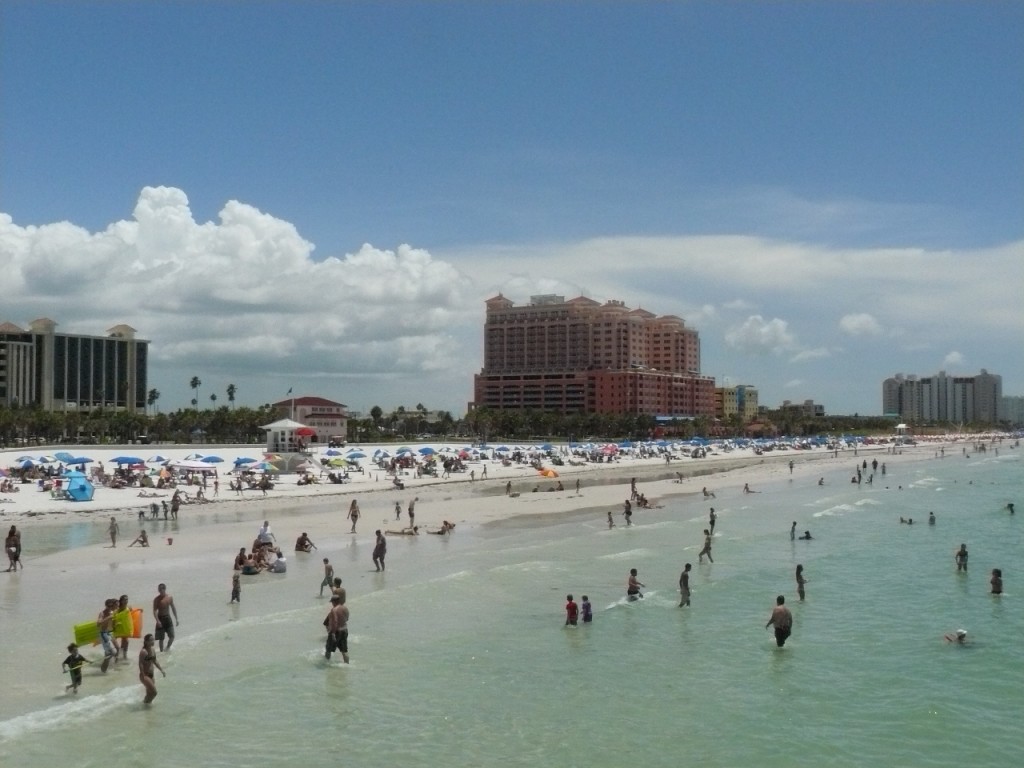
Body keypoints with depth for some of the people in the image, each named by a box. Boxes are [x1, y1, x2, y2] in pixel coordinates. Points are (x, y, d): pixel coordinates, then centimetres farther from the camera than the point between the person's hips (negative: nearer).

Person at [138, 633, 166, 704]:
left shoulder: (153, 650, 7)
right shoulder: (143, 652, -18)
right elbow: (140, 664, -21)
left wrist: (162, 670, 15)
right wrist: (143, 676, -23)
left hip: (151, 675, 8)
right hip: (145, 675, -8)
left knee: (150, 692, 12)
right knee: (154, 692, -11)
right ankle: (145, 702, 9)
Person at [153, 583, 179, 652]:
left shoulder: (169, 597, 2)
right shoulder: (157, 599, -7)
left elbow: (173, 608, 10)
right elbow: (155, 611, -11)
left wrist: (176, 619, 8)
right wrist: (157, 621, -23)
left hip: (168, 618, 3)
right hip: (160, 618, -3)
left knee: (172, 636, -3)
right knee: (161, 638, 2)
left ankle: (168, 648, 21)